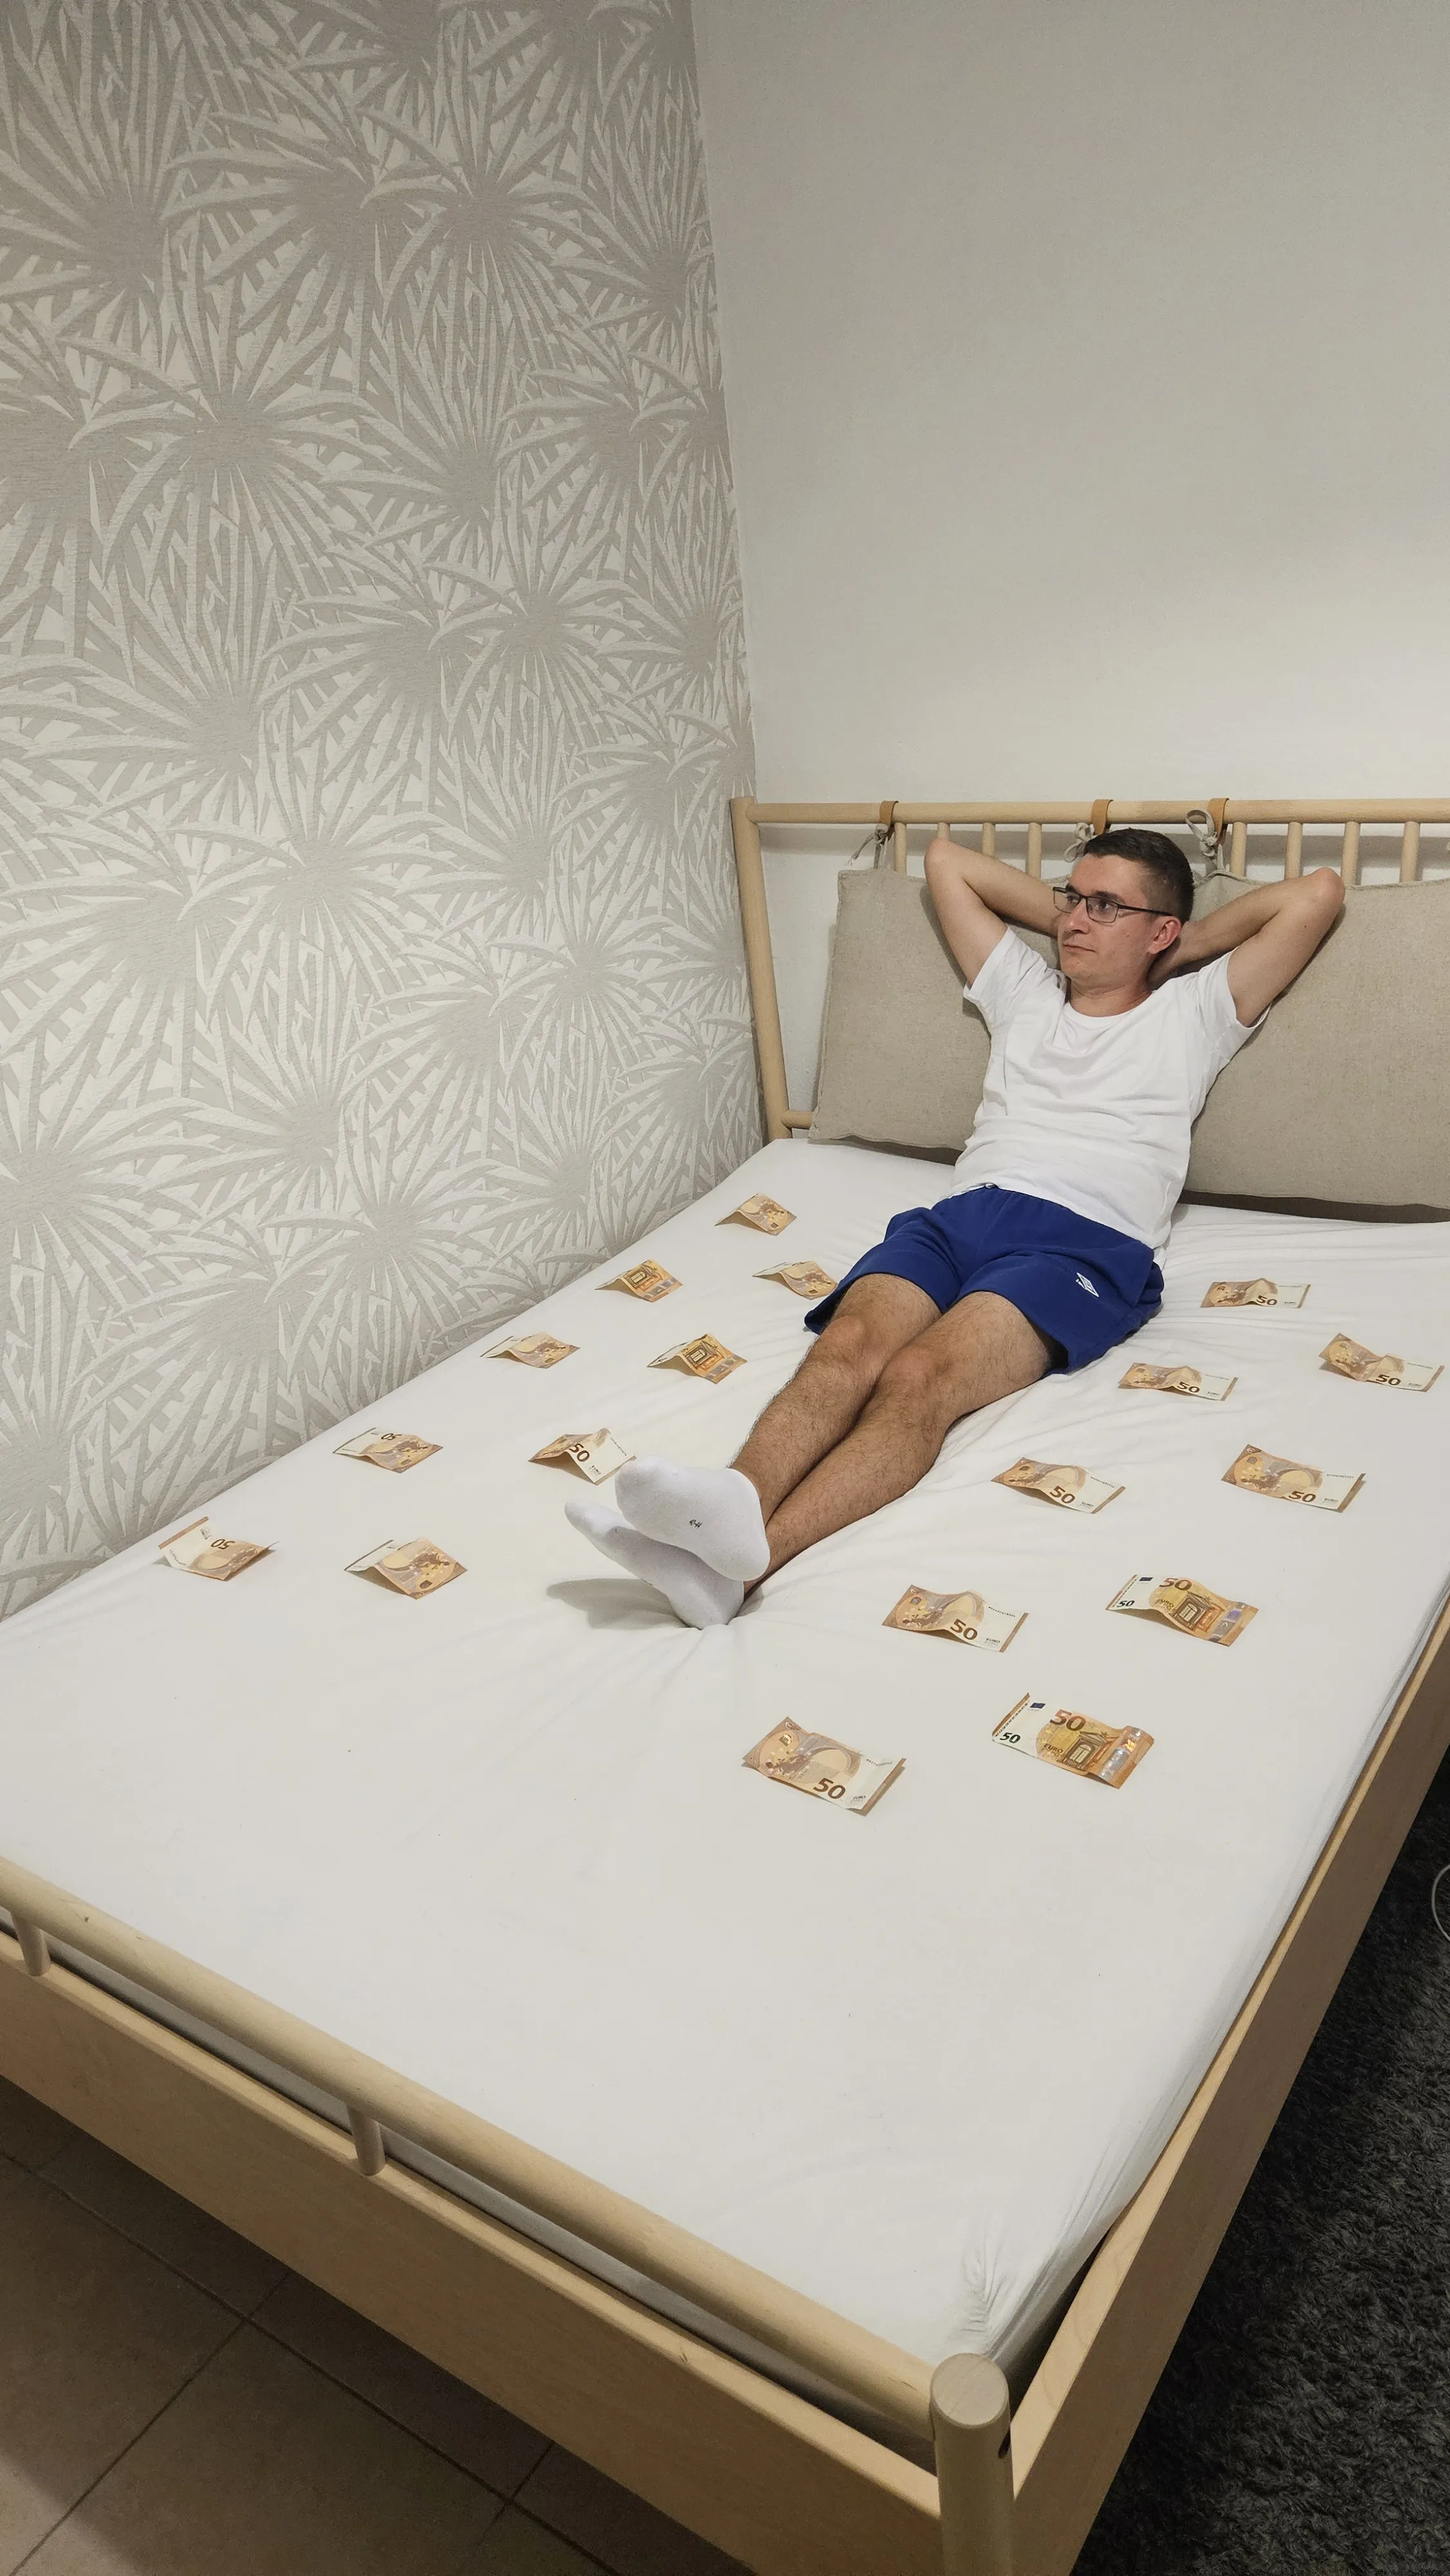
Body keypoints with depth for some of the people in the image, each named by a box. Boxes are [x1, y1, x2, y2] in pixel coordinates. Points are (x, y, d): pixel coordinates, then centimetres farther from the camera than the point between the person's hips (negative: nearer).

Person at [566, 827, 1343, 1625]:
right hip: (959, 1212, 5)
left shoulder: (1192, 1013, 23)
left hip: (1087, 1240, -4)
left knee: (919, 1377, -35)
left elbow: (1317, 892, 19)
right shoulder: (1025, 991, 33)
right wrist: (1062, 913, 38)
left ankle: (744, 1556, -57)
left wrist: (1192, 945, 26)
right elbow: (945, 858, 42)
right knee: (847, 1347, -31)